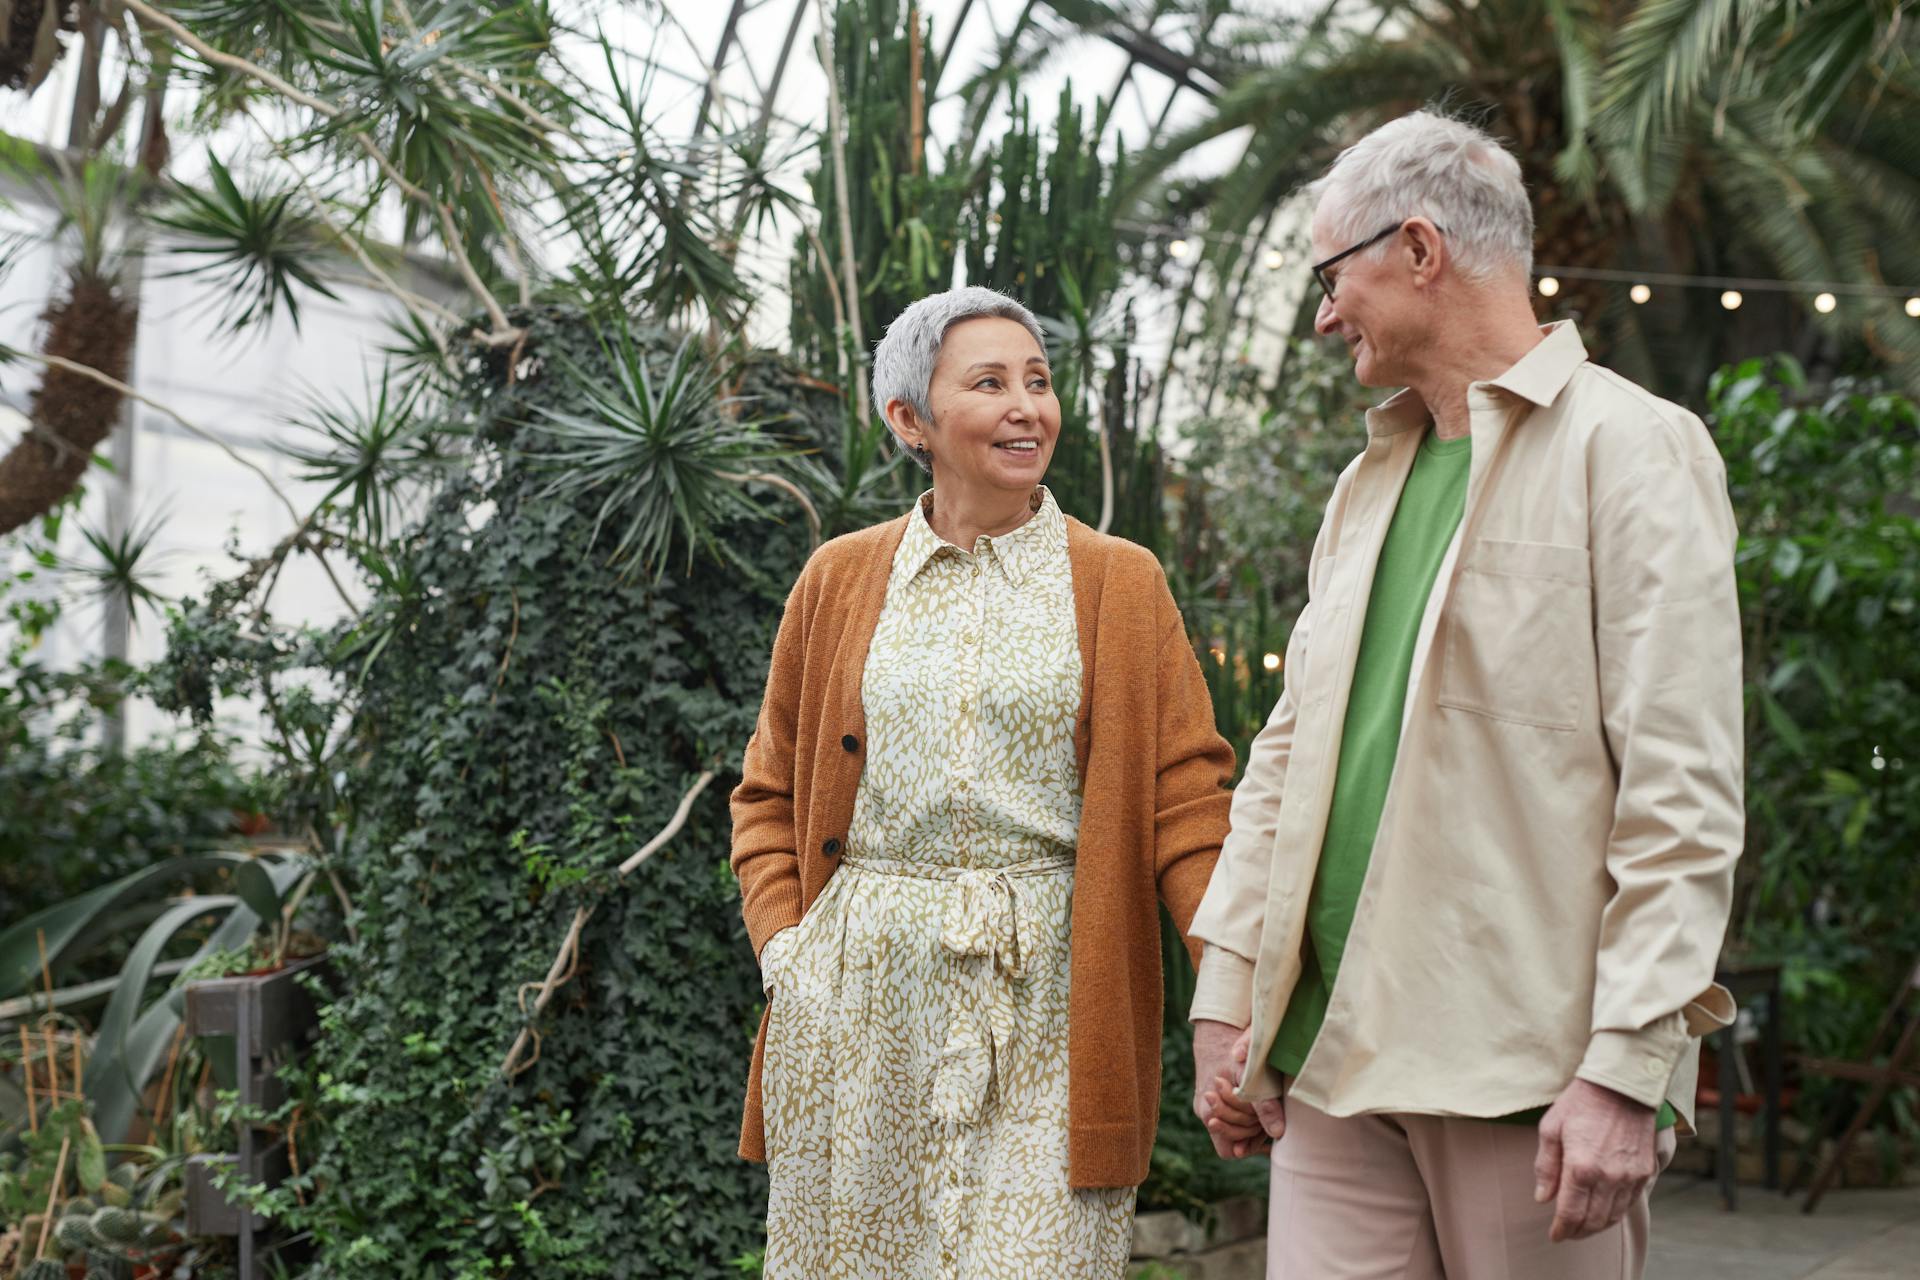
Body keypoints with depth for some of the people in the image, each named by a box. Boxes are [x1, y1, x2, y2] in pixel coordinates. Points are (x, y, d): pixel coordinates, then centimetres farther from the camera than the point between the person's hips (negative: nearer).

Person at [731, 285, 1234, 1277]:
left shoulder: (1121, 584, 6)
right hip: (860, 1003, 2)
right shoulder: (840, 581, 10)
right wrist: (781, 943, 0)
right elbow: (771, 792, 16)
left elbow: (1183, 792, 0)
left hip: (1047, 1004, -1)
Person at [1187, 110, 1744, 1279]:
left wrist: (1627, 1067, -17)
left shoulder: (1630, 449, -4)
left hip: (1530, 1066, -6)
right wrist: (1228, 997, 12)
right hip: (1337, 1052, 6)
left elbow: (1682, 796, -11)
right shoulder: (1370, 482, 20)